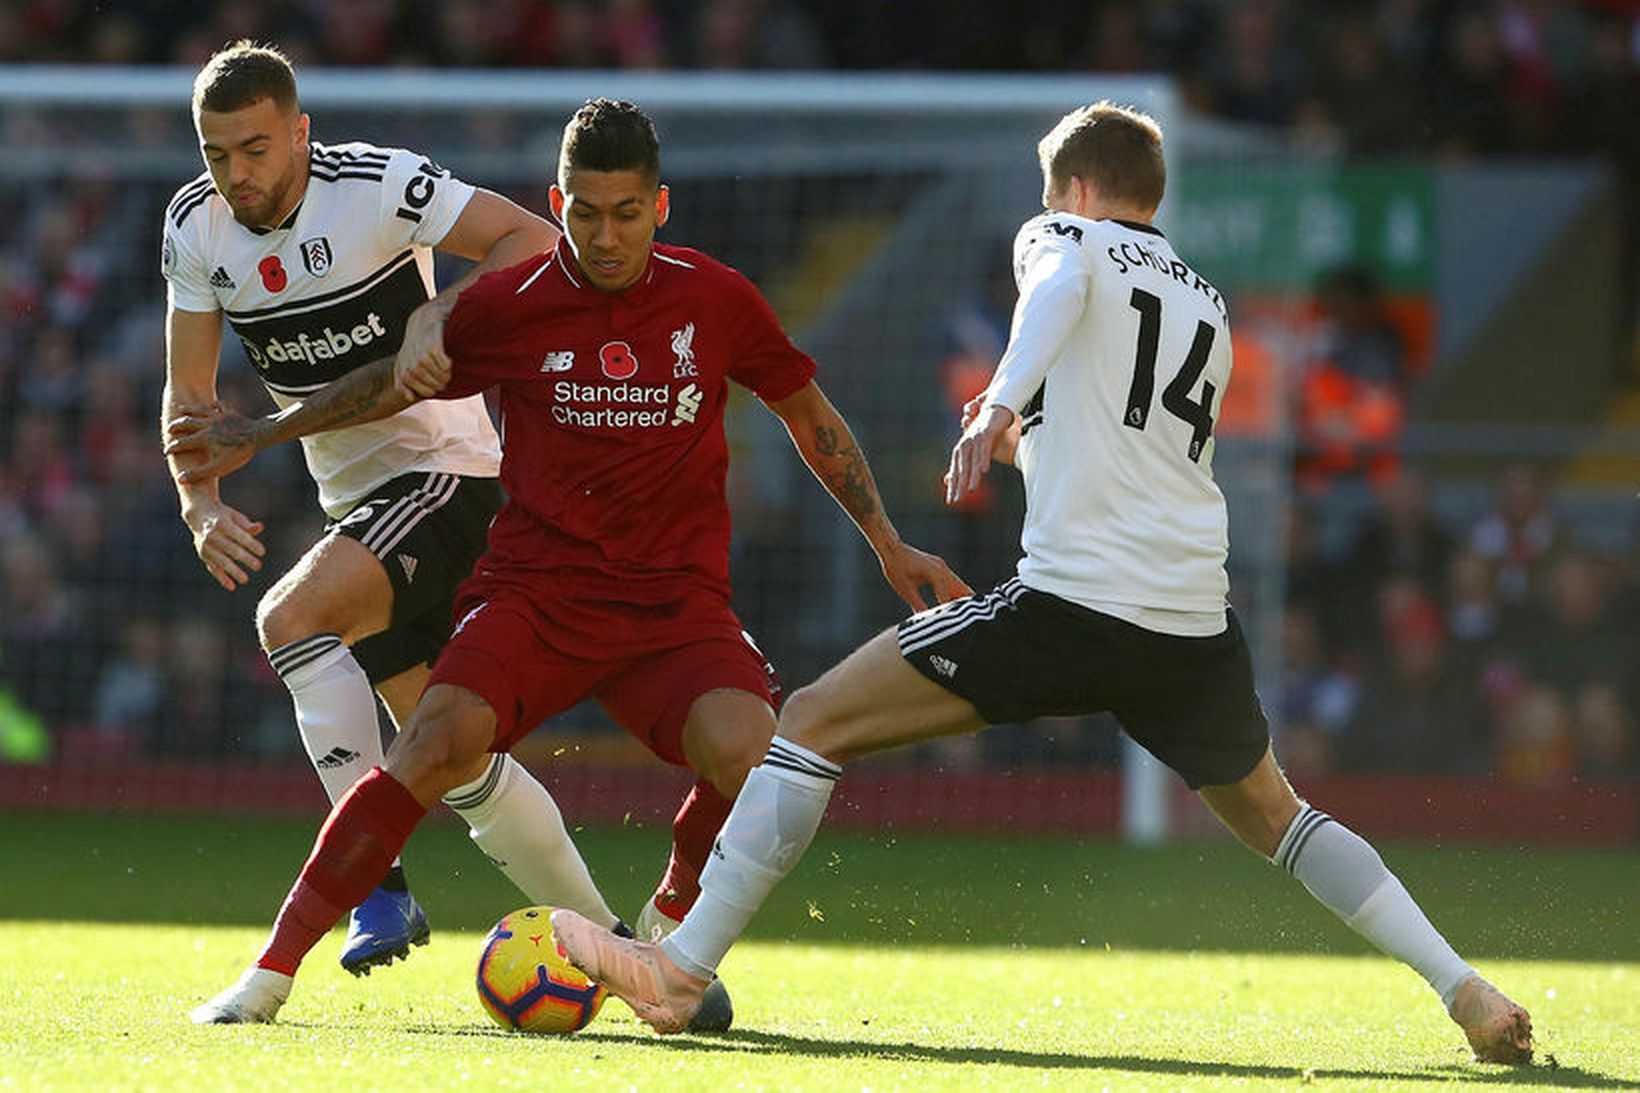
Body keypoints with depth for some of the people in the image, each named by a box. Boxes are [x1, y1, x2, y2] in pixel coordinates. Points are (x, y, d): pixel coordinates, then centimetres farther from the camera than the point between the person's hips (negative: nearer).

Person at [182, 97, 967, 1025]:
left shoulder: (715, 300, 1)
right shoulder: (508, 308, -1)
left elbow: (810, 417, 17)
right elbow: (397, 383, 17)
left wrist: (890, 546, 15)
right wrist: (252, 437, 18)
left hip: (676, 601, 1)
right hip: (536, 590, -1)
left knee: (750, 757, -27)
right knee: (441, 742, -28)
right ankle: (274, 971, -22)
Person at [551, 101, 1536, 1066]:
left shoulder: (1066, 238, 9)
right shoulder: (1210, 306, 26)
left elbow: (1057, 285, -17)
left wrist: (1001, 402, -32)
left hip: (1072, 603, -6)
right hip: (1197, 630, 6)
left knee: (814, 722, 1)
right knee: (1271, 816, 28)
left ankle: (682, 972, -8)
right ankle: (1465, 989, 15)